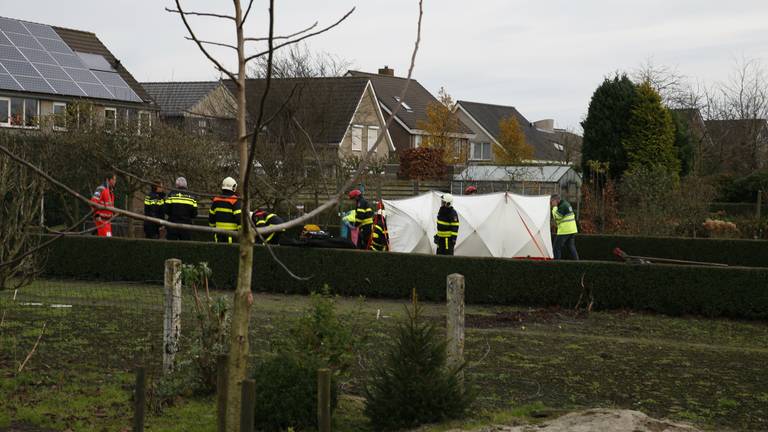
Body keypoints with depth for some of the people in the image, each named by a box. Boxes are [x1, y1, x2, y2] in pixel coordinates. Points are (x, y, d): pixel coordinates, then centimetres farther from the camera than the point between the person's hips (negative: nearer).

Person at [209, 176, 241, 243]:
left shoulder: (216, 200, 7)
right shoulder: (235, 200, -11)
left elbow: (211, 216, 13)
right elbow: (239, 217, -15)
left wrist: (213, 226, 25)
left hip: (219, 231, 6)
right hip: (231, 232, -6)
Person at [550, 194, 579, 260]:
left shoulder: (562, 206, -16)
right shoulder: (566, 203, 15)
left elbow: (556, 217, -19)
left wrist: (554, 207, -12)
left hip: (564, 231, -10)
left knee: (556, 247, -2)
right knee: (571, 247, 11)